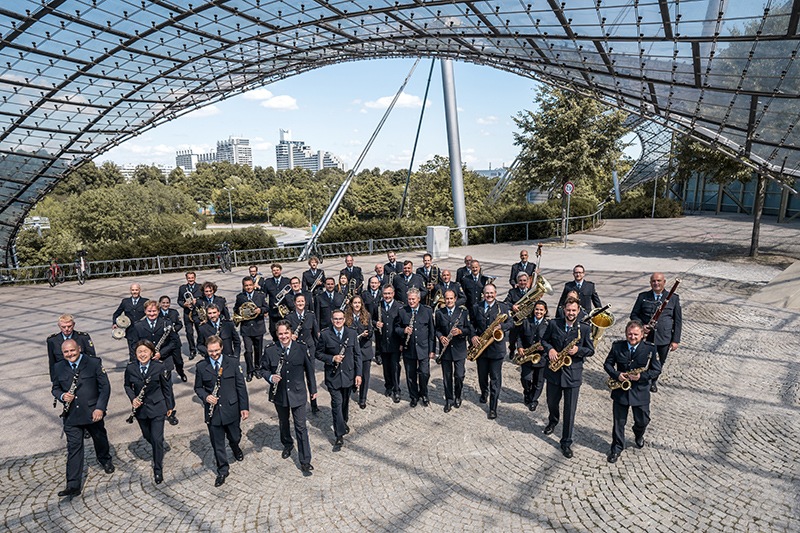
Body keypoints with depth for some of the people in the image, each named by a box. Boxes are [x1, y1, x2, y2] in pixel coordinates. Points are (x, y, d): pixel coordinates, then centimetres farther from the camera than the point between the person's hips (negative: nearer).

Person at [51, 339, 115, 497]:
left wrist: (100, 408, -16)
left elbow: (105, 386, -7)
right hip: (71, 416, 1)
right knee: (74, 449, 0)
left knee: (100, 439, 19)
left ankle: (106, 460, 48)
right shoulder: (58, 368, 3)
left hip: (93, 412, -1)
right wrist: (62, 396, -11)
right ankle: (73, 486, 5)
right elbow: (55, 389, 14)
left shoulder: (94, 363, -7)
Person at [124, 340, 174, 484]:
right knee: (147, 436, 19)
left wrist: (170, 406, 2)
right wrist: (133, 398, -10)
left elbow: (166, 387, -3)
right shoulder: (130, 368, -7)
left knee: (157, 439, -5)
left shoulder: (159, 367, -13)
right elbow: (127, 386, 9)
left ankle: (158, 470, 11)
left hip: (157, 407, -3)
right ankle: (158, 454, 50)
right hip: (140, 408, 3)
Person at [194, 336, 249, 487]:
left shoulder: (232, 363, -5)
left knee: (235, 437, 15)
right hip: (213, 411, 0)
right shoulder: (201, 366, -3)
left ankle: (235, 447, 51)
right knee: (217, 443, 10)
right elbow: (198, 387, 7)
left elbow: (241, 386, -3)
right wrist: (206, 397, -15)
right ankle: (222, 470, 30)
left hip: (231, 409, 0)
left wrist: (244, 407, -5)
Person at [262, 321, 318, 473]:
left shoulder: (302, 348, -9)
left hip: (298, 394, -2)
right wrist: (270, 377, -21)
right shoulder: (270, 350, -9)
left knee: (301, 427, -1)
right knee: (283, 423, 23)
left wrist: (313, 389, 5)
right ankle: (287, 445, 50)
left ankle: (305, 461, 8)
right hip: (279, 394, 2)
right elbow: (263, 369, 2)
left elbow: (309, 369, 0)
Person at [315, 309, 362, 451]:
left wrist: (358, 374, -2)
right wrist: (332, 358, -17)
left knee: (345, 402, 18)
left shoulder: (351, 333, -1)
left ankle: (344, 422, 44)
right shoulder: (325, 334, -7)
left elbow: (357, 354, 2)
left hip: (348, 374, 3)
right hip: (332, 376, -3)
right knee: (337, 403, -7)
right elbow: (318, 353, -1)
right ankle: (339, 436, 0)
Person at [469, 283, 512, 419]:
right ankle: (484, 392, 47)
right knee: (482, 375, 18)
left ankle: (493, 408, 4)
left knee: (495, 379, -1)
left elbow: (511, 323, 0)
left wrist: (501, 326, -20)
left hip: (497, 348, -3)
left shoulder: (503, 307, -2)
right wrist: (473, 335, -8)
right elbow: (472, 324, 9)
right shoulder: (476, 307, 4)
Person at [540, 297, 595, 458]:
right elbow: (544, 340, 8)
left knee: (570, 409, 2)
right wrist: (549, 349, -12)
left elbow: (591, 350, -1)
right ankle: (552, 421, 53)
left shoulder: (585, 328, -6)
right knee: (552, 402, 21)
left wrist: (578, 350, -20)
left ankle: (566, 442, 13)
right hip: (554, 371, 2)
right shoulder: (553, 324, -3)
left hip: (573, 373, -2)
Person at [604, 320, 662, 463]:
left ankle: (638, 435, 50)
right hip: (620, 390, 0)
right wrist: (616, 375, -16)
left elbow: (657, 370, -6)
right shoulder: (617, 346, -5)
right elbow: (607, 364, 2)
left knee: (643, 420, 15)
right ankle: (617, 448, 27)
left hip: (641, 391, 0)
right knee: (619, 422, 9)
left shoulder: (650, 348, -9)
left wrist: (642, 376, -21)